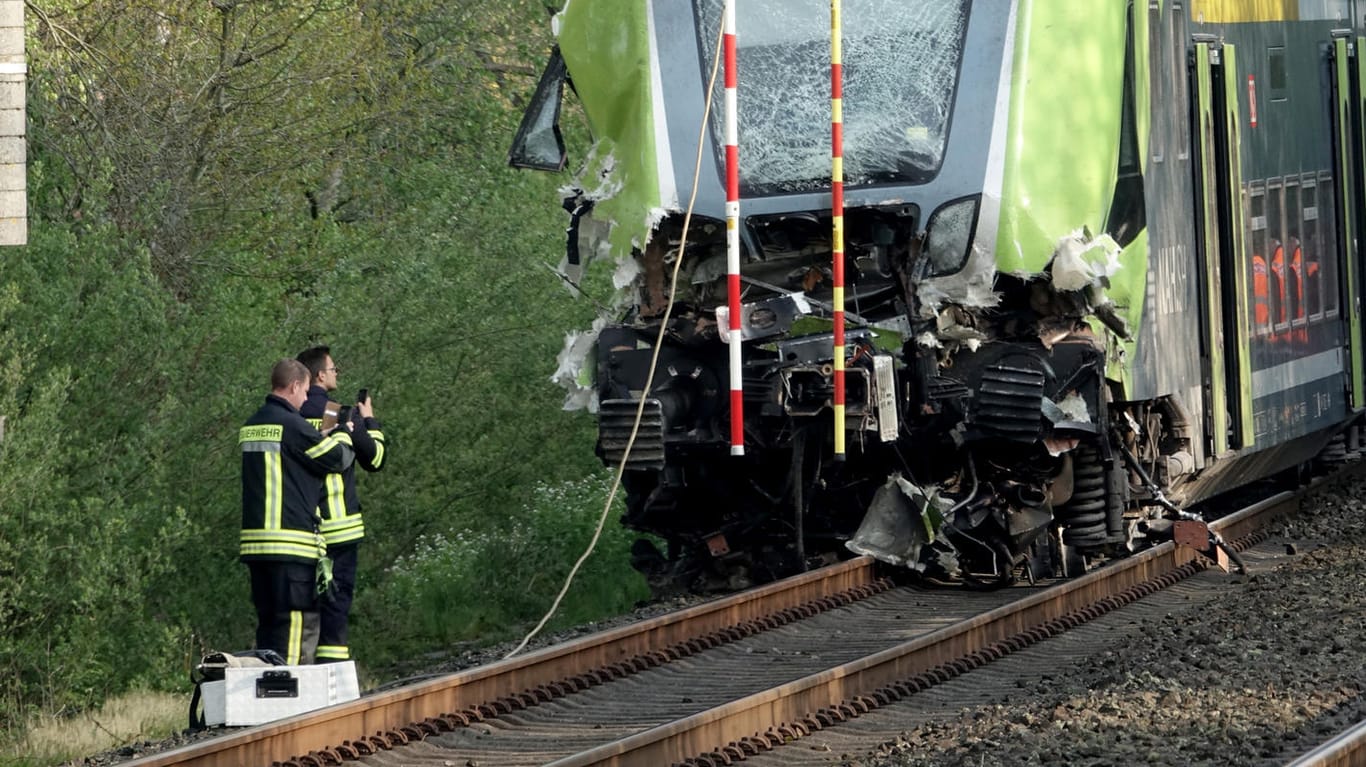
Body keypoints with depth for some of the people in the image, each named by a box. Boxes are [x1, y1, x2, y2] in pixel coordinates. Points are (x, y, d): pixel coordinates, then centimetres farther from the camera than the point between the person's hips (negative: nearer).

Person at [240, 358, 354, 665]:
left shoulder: (250, 427, 14)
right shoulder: (292, 425, -11)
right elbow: (338, 459, -3)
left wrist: (321, 437, 23)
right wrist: (342, 434, 18)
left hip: (256, 543, 9)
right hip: (292, 543, -9)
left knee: (268, 622, 13)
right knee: (300, 621, -7)